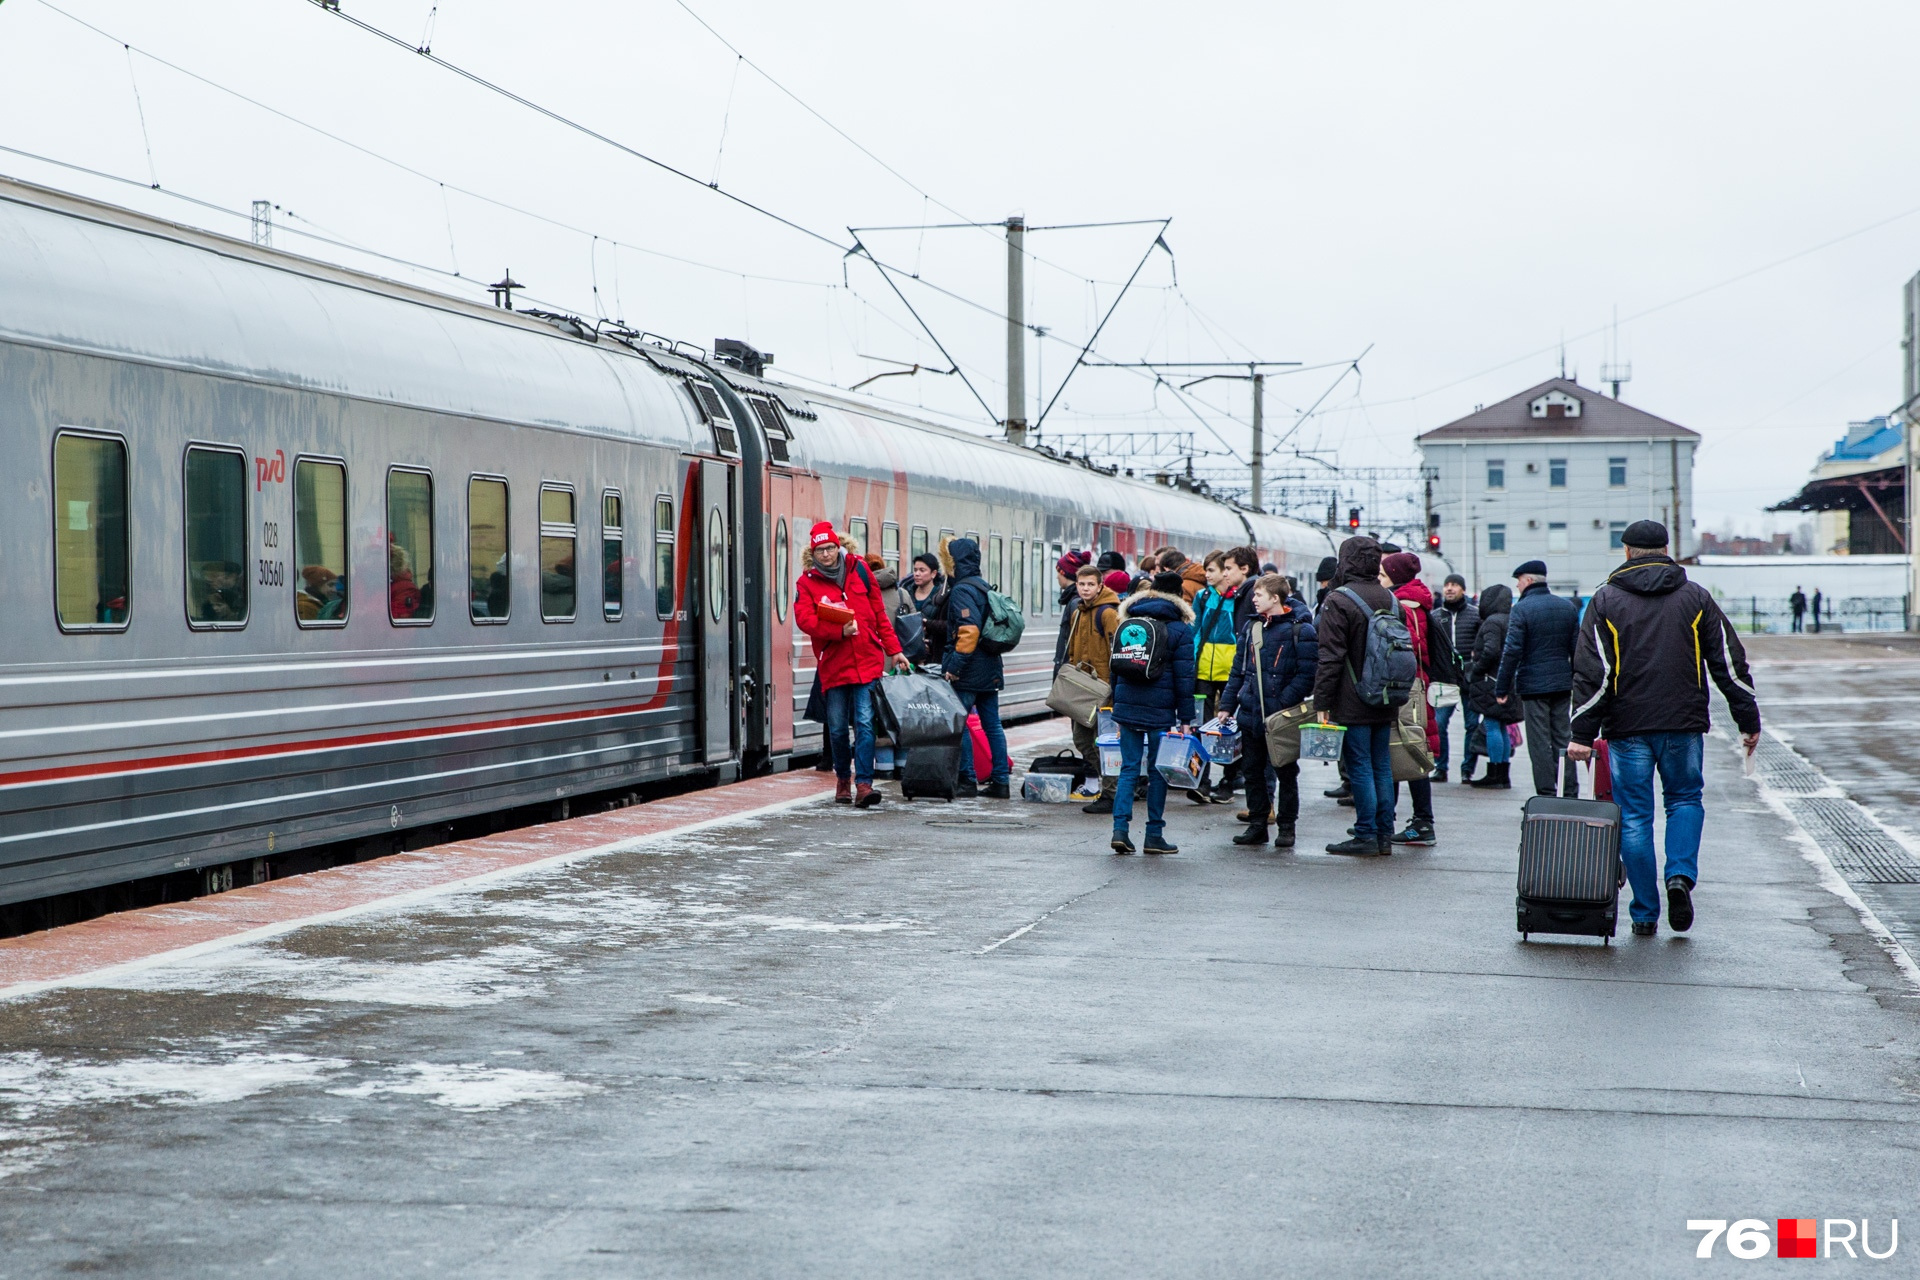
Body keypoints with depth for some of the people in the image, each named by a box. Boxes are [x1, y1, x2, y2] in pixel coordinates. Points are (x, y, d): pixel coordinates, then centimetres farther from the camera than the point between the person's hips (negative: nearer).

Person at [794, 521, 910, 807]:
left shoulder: (859, 569, 8)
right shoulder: (807, 582, 3)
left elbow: (878, 613, 12)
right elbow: (804, 619, -11)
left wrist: (893, 650, 11)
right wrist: (840, 631, -22)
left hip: (867, 661, 0)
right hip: (832, 664, 0)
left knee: (864, 723, -9)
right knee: (837, 728, 7)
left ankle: (863, 784, -12)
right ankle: (843, 778, 26)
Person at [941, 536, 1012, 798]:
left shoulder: (962, 590, -14)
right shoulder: (983, 587, 14)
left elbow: (968, 631, -24)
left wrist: (954, 666, -21)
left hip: (968, 672, -9)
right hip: (990, 670, 9)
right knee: (992, 725, 9)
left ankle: (967, 779, -4)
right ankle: (1001, 781, 11)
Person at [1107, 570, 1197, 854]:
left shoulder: (1127, 624, 11)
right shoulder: (1179, 629, -3)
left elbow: (1115, 668, 14)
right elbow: (1184, 677, -5)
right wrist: (1185, 719, -3)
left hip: (1127, 706, 4)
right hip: (1160, 710, -4)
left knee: (1129, 768, 6)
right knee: (1157, 771, 4)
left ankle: (1120, 828, -6)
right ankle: (1154, 836, 6)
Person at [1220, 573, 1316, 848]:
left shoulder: (1300, 629, -9)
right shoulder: (1252, 627, 11)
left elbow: (1306, 674, -14)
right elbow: (1238, 669, 15)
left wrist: (1283, 704, -21)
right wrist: (1227, 705, 9)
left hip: (1284, 715, -6)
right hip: (1251, 712, 6)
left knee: (1286, 772, 5)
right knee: (1252, 770, 10)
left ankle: (1286, 827, 13)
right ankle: (1257, 823, 18)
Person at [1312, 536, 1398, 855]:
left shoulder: (1339, 600, -12)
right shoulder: (1390, 599, 11)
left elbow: (1330, 656, -15)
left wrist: (1321, 702, -12)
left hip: (1352, 704, -7)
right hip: (1385, 704, 7)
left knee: (1360, 768, -4)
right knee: (1382, 767, 11)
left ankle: (1366, 836, -3)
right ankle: (1384, 835, 15)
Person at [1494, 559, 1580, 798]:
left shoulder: (1521, 609, -11)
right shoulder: (1568, 607, 9)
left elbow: (1512, 651, -15)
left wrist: (1502, 688, -10)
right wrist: (1575, 681, 20)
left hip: (1533, 685, -6)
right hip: (1562, 684, 6)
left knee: (1540, 743, -1)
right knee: (1563, 740, 11)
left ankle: (1546, 796, -2)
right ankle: (1570, 795, 11)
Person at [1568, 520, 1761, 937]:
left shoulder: (1606, 600, 1)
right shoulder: (1695, 597, 7)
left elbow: (1591, 672, -7)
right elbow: (1729, 663, 5)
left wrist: (1582, 734, -8)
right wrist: (1749, 720, 11)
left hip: (1628, 726, -1)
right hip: (1683, 724, 1)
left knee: (1635, 815, 5)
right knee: (1685, 800, 18)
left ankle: (1645, 914, 6)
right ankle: (1681, 875, -6)